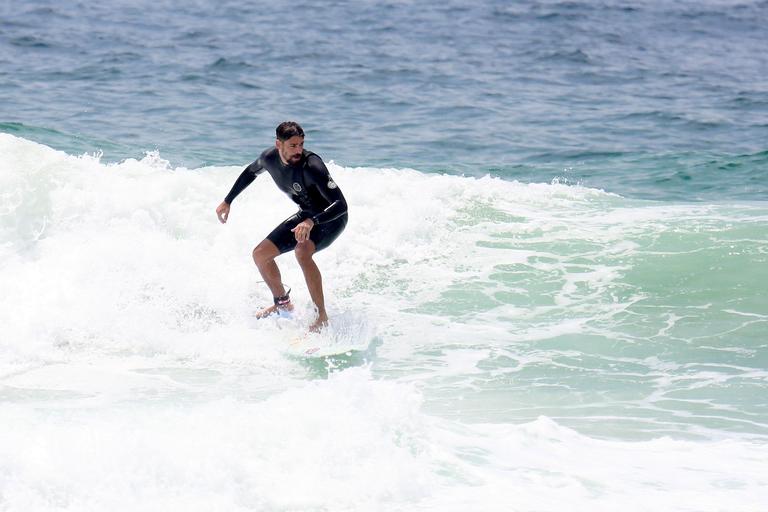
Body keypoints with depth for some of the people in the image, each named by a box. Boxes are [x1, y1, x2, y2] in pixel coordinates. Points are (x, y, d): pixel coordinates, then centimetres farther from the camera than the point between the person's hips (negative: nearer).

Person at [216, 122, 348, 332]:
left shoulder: (311, 165, -34)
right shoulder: (269, 157, -13)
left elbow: (341, 204, -38)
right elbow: (251, 172, 13)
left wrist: (312, 222, -51)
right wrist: (227, 201, 18)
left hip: (331, 218, -8)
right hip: (306, 215, 8)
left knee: (302, 252, -36)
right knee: (260, 254, 8)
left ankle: (322, 317, -30)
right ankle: (283, 303, 31)